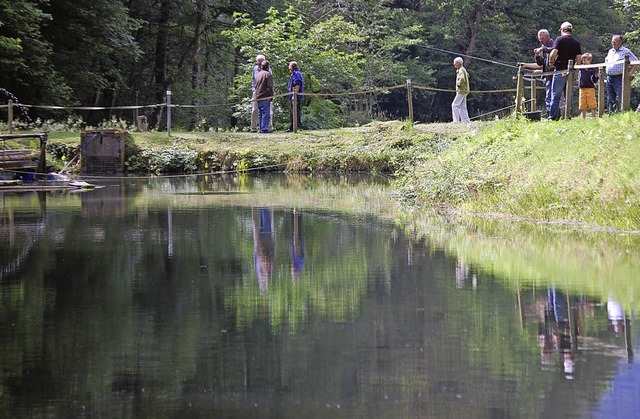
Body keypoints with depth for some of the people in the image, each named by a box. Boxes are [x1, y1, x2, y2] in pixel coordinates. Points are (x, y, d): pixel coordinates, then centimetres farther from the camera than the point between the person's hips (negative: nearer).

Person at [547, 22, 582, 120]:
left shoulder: (559, 39, -4)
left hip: (560, 71, -4)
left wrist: (551, 63, 1)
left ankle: (552, 117, -6)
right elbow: (579, 59, 7)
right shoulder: (576, 42, 10)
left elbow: (553, 53, -16)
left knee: (556, 95, -2)